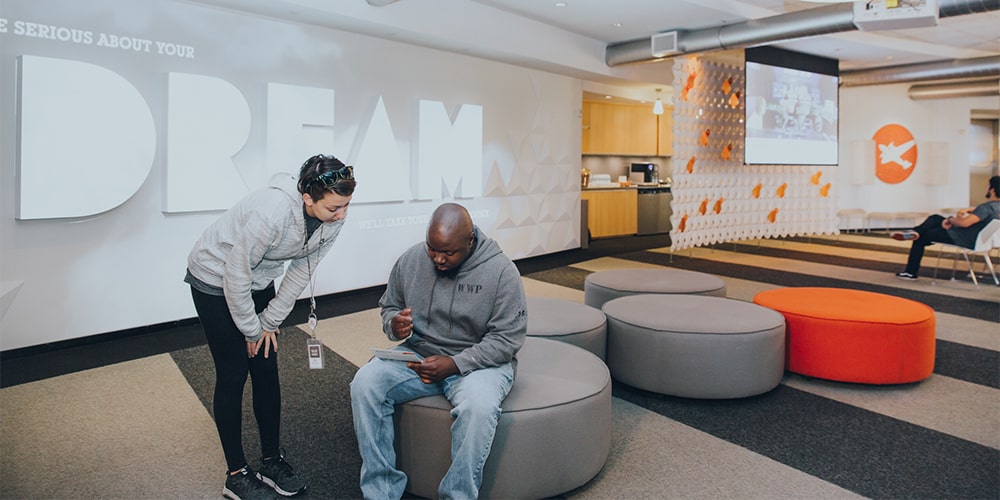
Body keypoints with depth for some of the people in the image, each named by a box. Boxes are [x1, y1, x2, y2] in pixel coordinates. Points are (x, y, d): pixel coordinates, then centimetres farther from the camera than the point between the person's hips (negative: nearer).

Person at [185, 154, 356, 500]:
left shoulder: (333, 220, -18)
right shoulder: (273, 212, -38)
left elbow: (301, 272, -6)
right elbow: (237, 274, -27)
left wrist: (269, 322, -3)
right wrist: (251, 330, -14)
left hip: (258, 283, 6)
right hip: (216, 281, -6)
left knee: (267, 373, 8)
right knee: (232, 376, 0)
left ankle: (272, 460, 23)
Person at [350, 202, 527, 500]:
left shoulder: (501, 271, -12)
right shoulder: (410, 260, -1)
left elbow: (506, 339, -13)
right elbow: (388, 307, 13)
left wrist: (455, 364, -22)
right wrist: (395, 325, -12)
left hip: (477, 361, -3)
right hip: (418, 354, 4)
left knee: (479, 405, -36)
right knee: (365, 383, -22)